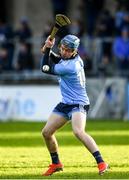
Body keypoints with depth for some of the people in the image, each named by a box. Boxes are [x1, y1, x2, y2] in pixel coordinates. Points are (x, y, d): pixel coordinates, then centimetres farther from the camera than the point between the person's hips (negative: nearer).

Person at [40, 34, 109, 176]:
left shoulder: (70, 67, -25)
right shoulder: (74, 58, 1)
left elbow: (46, 69, -14)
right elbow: (58, 60, 24)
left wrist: (47, 49, -6)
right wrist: (48, 51, 4)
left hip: (78, 104, -10)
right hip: (66, 104, 10)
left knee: (78, 131, -33)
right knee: (46, 132, 10)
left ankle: (101, 163, -34)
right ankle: (56, 163, 28)